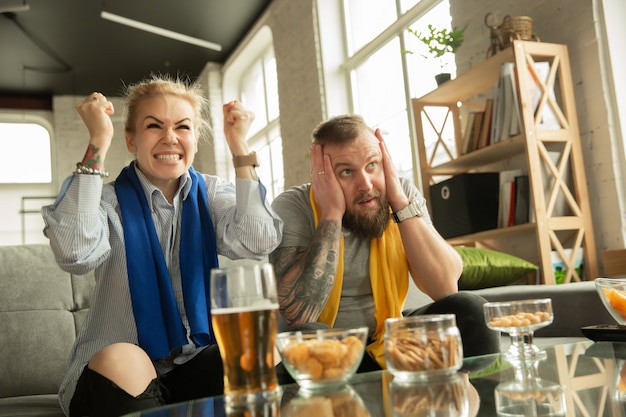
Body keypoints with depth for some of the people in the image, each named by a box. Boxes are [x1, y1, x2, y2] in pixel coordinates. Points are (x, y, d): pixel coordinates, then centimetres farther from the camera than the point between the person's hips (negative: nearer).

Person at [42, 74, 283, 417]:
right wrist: (98, 143, -23)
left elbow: (256, 244, -16)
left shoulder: (212, 194, 4)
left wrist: (239, 149, -14)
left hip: (199, 365, 2)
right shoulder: (109, 200, -3)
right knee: (122, 360, -34)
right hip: (117, 373, -1)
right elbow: (74, 254, -26)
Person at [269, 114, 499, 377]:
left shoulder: (403, 193, -8)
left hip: (389, 338, 2)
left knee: (469, 311, -21)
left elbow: (446, 287, -19)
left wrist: (400, 202, -24)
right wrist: (331, 214, -28)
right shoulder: (292, 207, -17)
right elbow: (298, 315, -30)